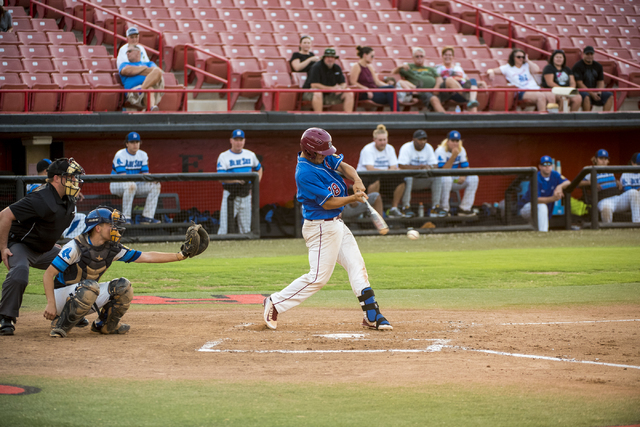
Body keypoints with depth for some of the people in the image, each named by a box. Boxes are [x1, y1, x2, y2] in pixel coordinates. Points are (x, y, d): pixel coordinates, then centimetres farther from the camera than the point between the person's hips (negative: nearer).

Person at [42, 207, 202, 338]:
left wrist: (179, 256, -9)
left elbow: (146, 256, -2)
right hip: (62, 295, -7)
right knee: (90, 286, -37)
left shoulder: (112, 249, -2)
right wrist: (51, 304, -30)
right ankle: (60, 326, -22)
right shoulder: (75, 247, -21)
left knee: (122, 286, -10)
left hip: (86, 299, 7)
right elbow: (48, 275, -21)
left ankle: (105, 325, 11)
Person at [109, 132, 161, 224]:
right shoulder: (120, 155, -16)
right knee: (130, 185, -39)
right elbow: (123, 176, -26)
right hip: (117, 185, -7)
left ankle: (147, 217, -12)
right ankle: (126, 218, -33)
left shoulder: (143, 155, 4)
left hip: (135, 183, 7)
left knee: (156, 185, -11)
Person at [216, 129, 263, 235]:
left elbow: (259, 169, 25)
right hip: (230, 195, -4)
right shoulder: (223, 156, -4)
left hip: (246, 195, 4)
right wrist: (236, 179, -31)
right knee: (224, 226, -11)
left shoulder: (250, 155, 10)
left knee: (246, 228, 8)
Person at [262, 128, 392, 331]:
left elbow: (343, 166, 2)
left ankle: (372, 316, 8)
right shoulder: (305, 173, -24)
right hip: (322, 228, -10)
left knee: (356, 266, 7)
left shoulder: (323, 157, 2)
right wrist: (353, 198, -18)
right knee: (318, 276, -8)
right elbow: (328, 203, -21)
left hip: (336, 224, 10)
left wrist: (357, 180, -17)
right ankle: (275, 303, 4)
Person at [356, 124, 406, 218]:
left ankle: (394, 209, -6)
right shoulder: (368, 150, -13)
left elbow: (394, 167, 0)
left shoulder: (390, 149, 7)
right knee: (375, 178, -40)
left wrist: (395, 169, -25)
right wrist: (387, 170, -34)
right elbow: (370, 169, -25)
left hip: (382, 180, 6)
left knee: (400, 180, -17)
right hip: (364, 178, -6)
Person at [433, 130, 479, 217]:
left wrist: (463, 176, -21)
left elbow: (465, 167, 2)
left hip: (455, 180, 6)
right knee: (447, 178, -39)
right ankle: (443, 209, -26)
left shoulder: (461, 150, 3)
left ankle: (465, 208, -9)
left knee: (473, 178, -12)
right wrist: (453, 156, -33)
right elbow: (443, 171, -27)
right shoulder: (440, 151, -18)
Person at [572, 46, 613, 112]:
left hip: (594, 92, 7)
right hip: (581, 91, -7)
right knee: (586, 96, -39)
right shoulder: (577, 66, -8)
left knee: (609, 95, -12)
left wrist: (599, 92, -10)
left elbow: (600, 81, 13)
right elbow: (579, 83, -14)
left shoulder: (598, 66, 13)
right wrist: (592, 94, -21)